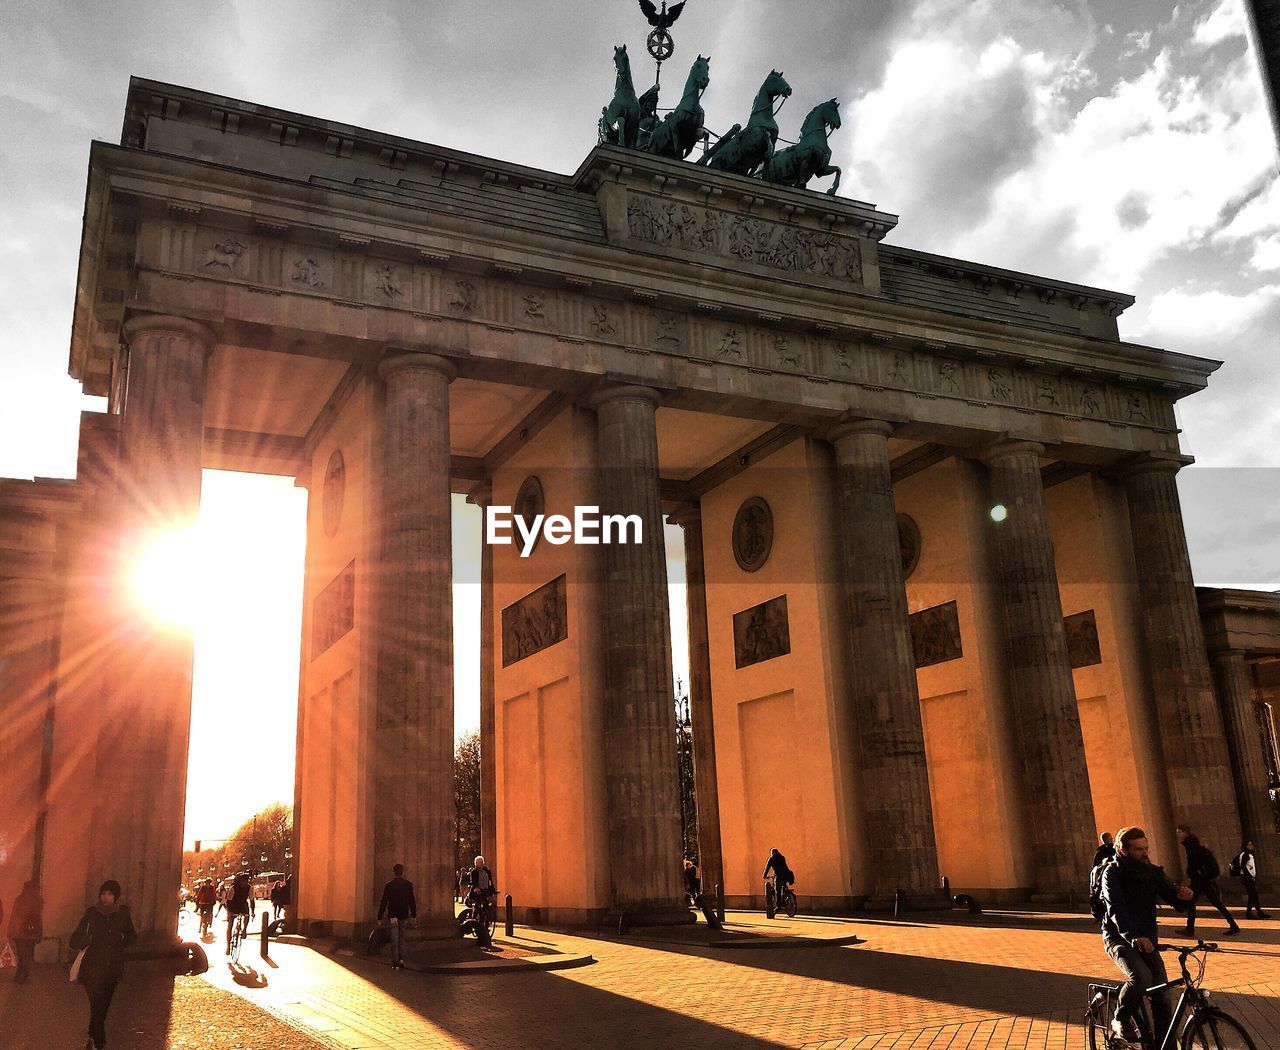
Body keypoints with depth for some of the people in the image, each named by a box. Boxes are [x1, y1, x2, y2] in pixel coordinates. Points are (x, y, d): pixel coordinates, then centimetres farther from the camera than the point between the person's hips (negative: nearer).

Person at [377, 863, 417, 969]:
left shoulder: (389, 885, -6)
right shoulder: (408, 884, -1)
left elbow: (384, 902, -5)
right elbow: (412, 901, 3)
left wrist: (380, 917, 1)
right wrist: (413, 915, 10)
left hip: (392, 916, -2)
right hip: (404, 915, 2)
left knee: (394, 939, 2)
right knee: (401, 937, 16)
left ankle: (395, 963, 1)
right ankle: (401, 960, 8)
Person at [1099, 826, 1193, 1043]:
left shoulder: (1153, 872, 3)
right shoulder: (1113, 872, -13)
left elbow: (1177, 903, -2)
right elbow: (1116, 909, -27)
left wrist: (1182, 896, -27)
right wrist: (1133, 937, -44)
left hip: (1147, 939, 5)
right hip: (1119, 937, -5)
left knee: (1162, 997, -5)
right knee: (1141, 977, -29)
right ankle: (1121, 1021, -5)